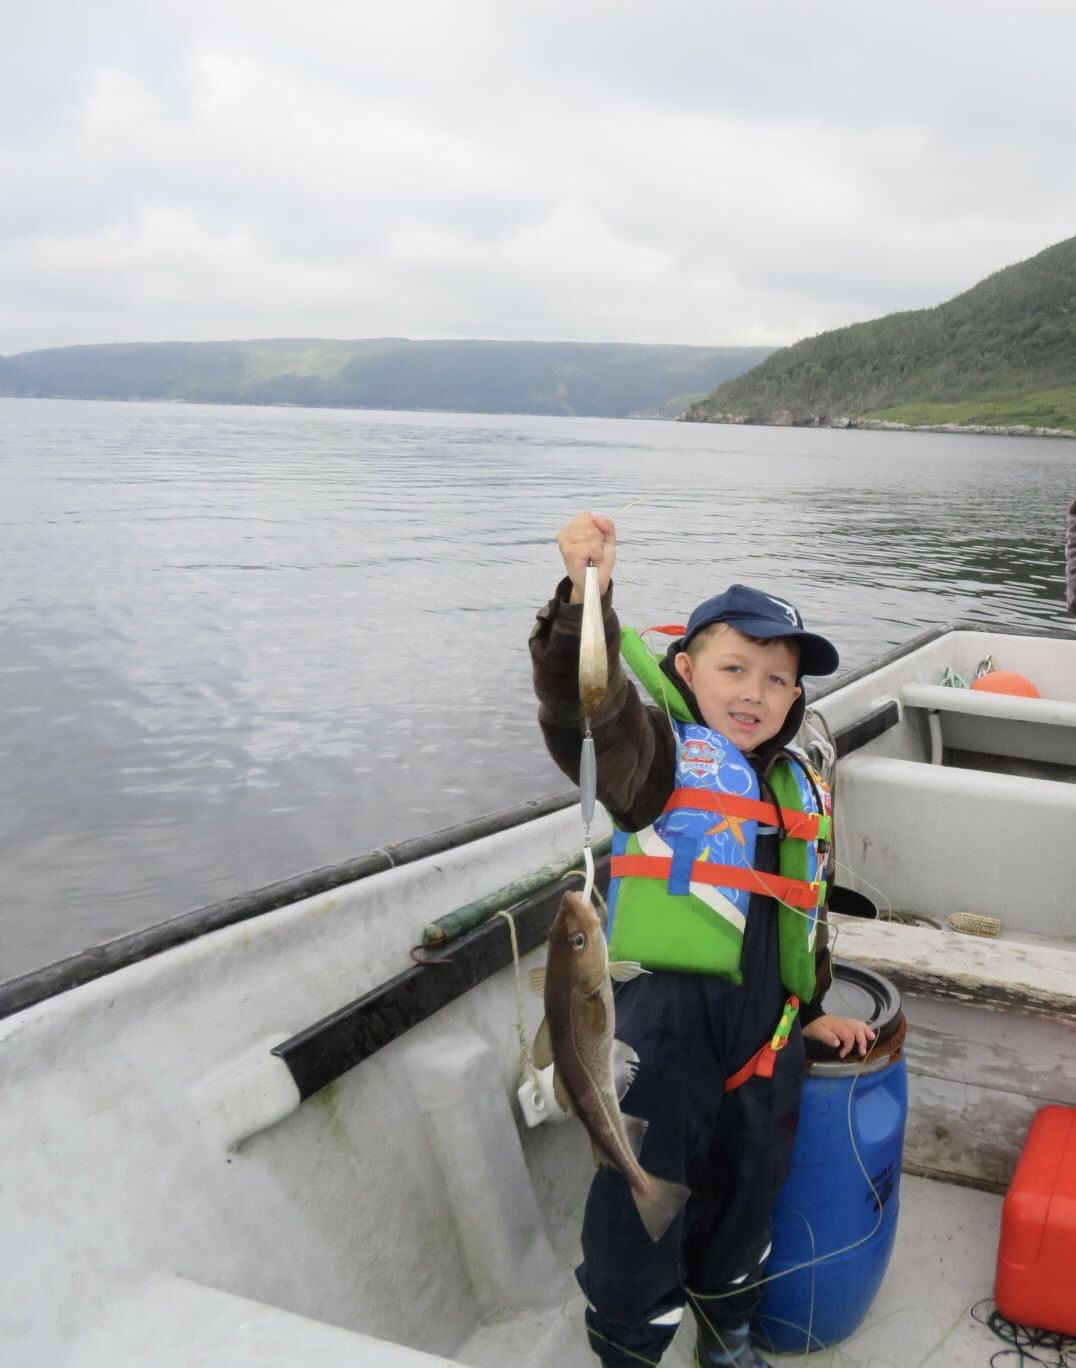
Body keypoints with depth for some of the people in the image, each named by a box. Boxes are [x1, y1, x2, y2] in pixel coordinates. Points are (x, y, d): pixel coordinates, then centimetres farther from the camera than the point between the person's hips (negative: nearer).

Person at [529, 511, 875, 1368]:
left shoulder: (801, 791, 14)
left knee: (749, 1183, 21)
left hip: (765, 1020, 6)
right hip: (664, 1003, -6)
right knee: (644, 1187, 2)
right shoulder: (660, 750, -7)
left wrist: (810, 1007, 25)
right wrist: (586, 598, -42)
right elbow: (586, 705, -29)